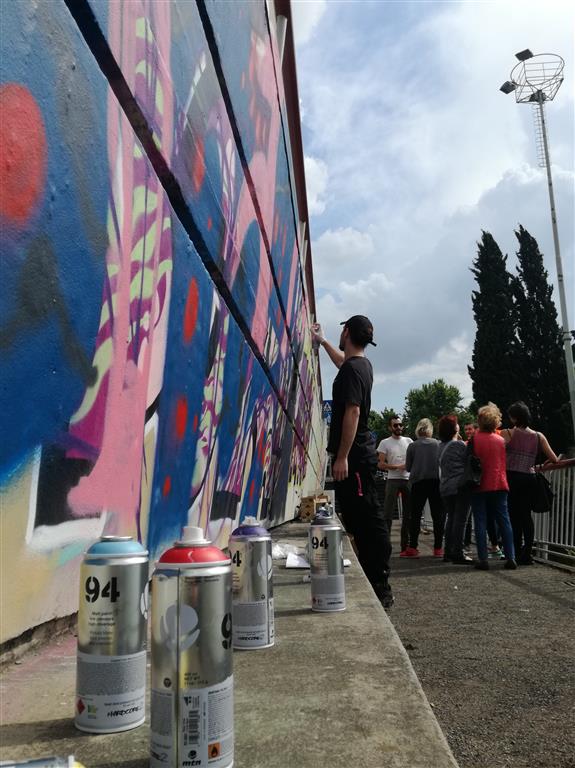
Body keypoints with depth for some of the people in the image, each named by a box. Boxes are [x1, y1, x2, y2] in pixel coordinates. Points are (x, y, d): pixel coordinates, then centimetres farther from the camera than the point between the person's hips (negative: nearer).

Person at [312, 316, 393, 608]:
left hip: (354, 456, -10)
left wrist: (342, 457, -21)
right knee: (360, 519, 11)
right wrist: (322, 341, 50)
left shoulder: (352, 370, -13)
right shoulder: (362, 364, 15)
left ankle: (381, 589, -5)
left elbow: (352, 412, -21)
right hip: (359, 454, 10)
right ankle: (373, 582, 16)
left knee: (367, 520, -9)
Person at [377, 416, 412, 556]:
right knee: (388, 514, -6)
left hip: (408, 480, 4)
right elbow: (380, 464, -5)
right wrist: (397, 467, -14)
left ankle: (405, 546, 12)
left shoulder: (408, 441, 13)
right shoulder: (385, 443, 2)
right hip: (393, 480, -4)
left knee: (408, 515, 6)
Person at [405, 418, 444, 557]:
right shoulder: (438, 444, -1)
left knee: (415, 515, 7)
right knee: (438, 515, 8)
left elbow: (408, 467, 2)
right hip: (436, 482, 0)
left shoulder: (412, 446, -2)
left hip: (418, 482, 0)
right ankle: (438, 548, 7)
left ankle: (412, 547, 3)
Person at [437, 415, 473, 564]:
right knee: (460, 520, -5)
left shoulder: (441, 446, 11)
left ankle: (448, 552, 16)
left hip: (445, 488, 7)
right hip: (460, 486, -7)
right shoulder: (459, 444, -11)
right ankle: (458, 554, -5)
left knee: (451, 518, 14)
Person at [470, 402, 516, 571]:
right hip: (499, 485, 3)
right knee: (504, 521, 7)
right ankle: (510, 558, 4)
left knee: (480, 522, -1)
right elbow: (503, 463, 15)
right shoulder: (501, 440, 6)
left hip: (480, 487, -3)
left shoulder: (475, 439, -6)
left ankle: (483, 559, -4)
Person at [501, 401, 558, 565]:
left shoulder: (506, 433, -4)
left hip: (512, 477, -4)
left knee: (513, 516, 1)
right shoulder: (538, 436, 8)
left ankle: (517, 553, 1)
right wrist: (542, 465, 25)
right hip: (529, 477, 4)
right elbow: (554, 459, 6)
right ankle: (527, 554, 14)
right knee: (526, 515, 13)